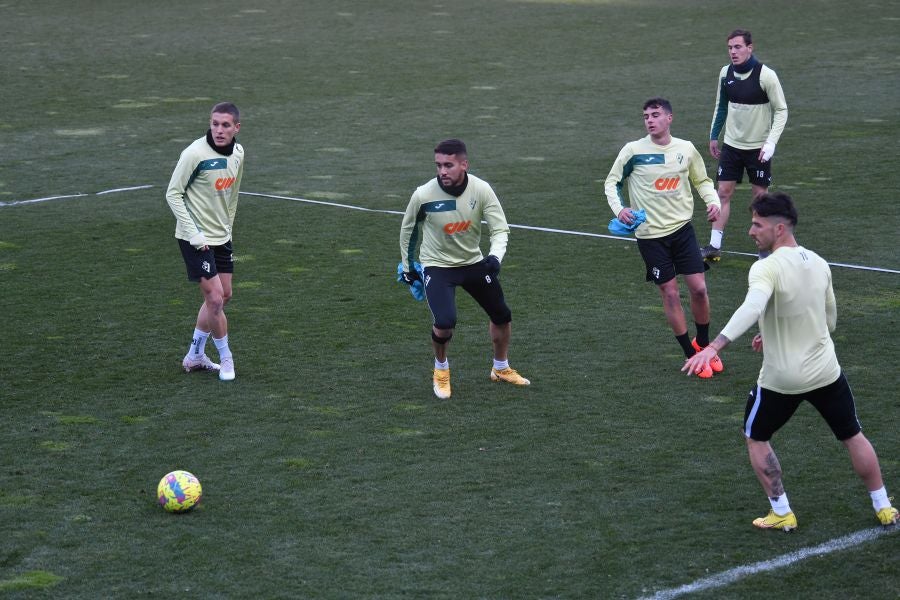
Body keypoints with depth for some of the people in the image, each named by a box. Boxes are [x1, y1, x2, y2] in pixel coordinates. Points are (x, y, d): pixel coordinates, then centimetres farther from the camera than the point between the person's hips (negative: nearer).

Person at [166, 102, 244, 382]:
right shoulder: (196, 153, -20)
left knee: (223, 296, 12)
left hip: (221, 237, 8)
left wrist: (227, 226, 16)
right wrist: (193, 233, -19)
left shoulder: (238, 153, 2)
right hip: (196, 239, -8)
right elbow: (173, 194, -15)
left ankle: (195, 355, 26)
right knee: (215, 298, -9)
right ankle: (225, 357, 10)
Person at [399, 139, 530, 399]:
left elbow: (500, 229, -14)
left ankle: (501, 368, 41)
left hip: (473, 261, 4)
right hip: (437, 266, -3)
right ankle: (441, 370, 9)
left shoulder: (481, 189, -19)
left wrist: (495, 256, -34)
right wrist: (407, 266, 7)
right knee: (444, 323, -23)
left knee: (502, 315, 14)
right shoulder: (424, 195, -22)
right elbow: (408, 229, -2)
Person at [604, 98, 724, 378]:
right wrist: (619, 209, -13)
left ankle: (703, 344, 22)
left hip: (682, 228, 2)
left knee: (699, 289, -2)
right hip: (649, 234, -2)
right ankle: (692, 355, 13)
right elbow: (612, 182, 3)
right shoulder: (633, 151, -8)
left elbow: (702, 181, 16)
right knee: (670, 294, 0)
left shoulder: (686, 149, 1)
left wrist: (713, 201, -3)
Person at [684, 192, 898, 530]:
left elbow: (751, 309, -39)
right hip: (826, 372, 5)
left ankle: (782, 514, 17)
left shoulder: (767, 268, -20)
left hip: (781, 379, -5)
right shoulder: (819, 264, 3)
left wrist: (715, 346, -49)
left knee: (756, 439, 18)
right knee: (853, 436, 21)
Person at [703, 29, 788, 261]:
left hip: (758, 147, -4)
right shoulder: (725, 73, 0)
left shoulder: (766, 75, -16)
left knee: (760, 195, 5)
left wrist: (771, 142, -19)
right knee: (723, 193, 2)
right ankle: (714, 246, 6)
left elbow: (781, 110, -11)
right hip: (731, 145, 4)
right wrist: (713, 136, 15)